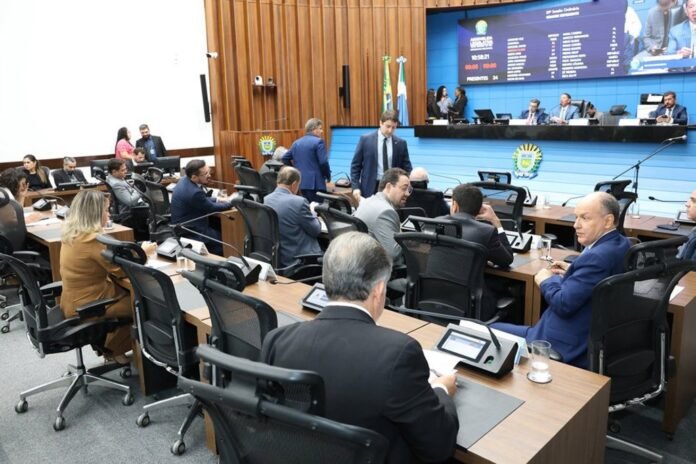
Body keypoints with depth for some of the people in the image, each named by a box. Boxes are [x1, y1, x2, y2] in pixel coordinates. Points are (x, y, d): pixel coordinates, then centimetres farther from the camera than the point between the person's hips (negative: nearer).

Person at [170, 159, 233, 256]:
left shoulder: (184, 180, -1)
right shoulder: (194, 192, -29)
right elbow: (212, 208, -13)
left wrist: (218, 200, 7)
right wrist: (231, 203, 0)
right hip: (189, 233, -9)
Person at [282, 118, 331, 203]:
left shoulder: (297, 142, 15)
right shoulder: (318, 141, -8)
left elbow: (285, 158, 18)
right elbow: (323, 162, -15)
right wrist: (328, 176, 0)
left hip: (300, 181, 7)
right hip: (314, 183, -7)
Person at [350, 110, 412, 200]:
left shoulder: (401, 143, 4)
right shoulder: (365, 140, -1)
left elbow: (406, 168, 9)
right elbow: (355, 165, 2)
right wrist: (355, 187, -7)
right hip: (371, 188, -1)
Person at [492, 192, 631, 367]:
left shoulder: (597, 257, -28)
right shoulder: (621, 243, 3)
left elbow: (563, 304, -26)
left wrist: (546, 280, -8)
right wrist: (573, 272, 9)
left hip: (569, 346, -10)